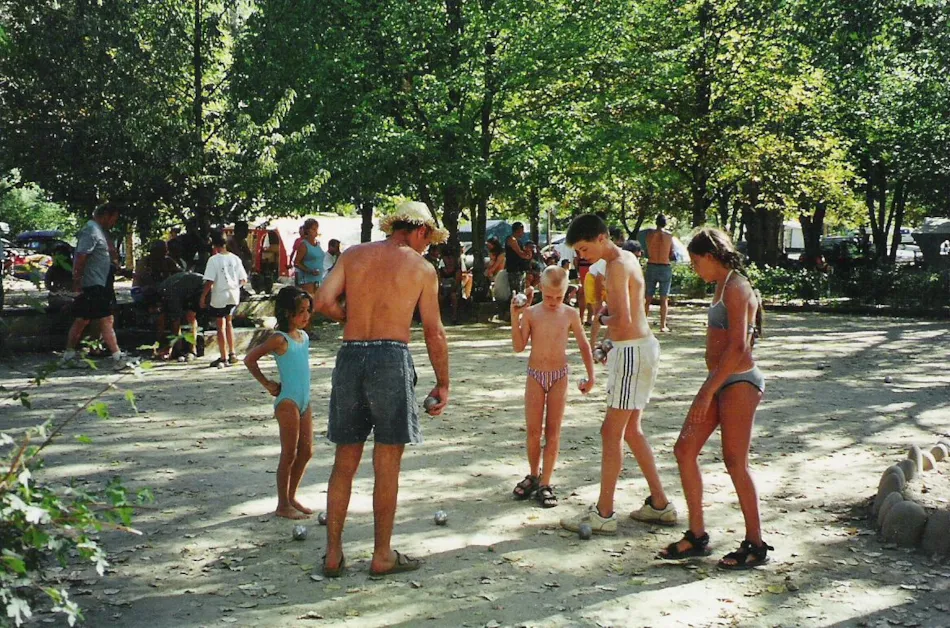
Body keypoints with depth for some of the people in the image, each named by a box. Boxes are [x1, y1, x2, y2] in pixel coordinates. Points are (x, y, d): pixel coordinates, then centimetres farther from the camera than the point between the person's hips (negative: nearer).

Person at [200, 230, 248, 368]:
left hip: (219, 296, -5)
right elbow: (244, 280, 3)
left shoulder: (214, 260, -13)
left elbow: (209, 282, -16)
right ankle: (232, 354, 24)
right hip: (234, 295, 5)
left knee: (221, 326, 5)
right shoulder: (235, 258, 0)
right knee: (229, 323, 22)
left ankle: (224, 358, 8)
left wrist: (203, 297, -6)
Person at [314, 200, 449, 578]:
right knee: (387, 463, 5)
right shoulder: (421, 267, 5)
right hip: (391, 357, -3)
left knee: (345, 462, 11)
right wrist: (442, 384, 10)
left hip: (350, 356, 4)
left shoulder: (353, 255, 13)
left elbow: (324, 302, -1)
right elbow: (433, 331, 3)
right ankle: (382, 555, 13)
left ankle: (333, 554, 15)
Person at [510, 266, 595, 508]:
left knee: (553, 431, 2)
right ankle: (533, 475, 23)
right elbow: (519, 346, -10)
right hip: (535, 376, 0)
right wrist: (514, 316, -18)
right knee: (533, 431, 2)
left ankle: (545, 483, 8)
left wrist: (590, 376, 2)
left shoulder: (570, 314, -2)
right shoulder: (530, 313, -5)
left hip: (559, 376, 0)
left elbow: (584, 345, 6)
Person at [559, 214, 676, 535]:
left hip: (633, 351, -10)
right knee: (631, 430, 16)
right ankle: (660, 504, 22)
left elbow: (623, 321, -25)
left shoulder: (616, 266, -17)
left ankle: (603, 514, 1)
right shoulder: (627, 259, 14)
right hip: (642, 345, 10)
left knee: (611, 431, -5)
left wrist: (602, 318, -6)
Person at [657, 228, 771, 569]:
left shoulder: (736, 289, -15)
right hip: (721, 382, 10)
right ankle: (697, 535, 15)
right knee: (685, 449, 7)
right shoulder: (722, 286, 15)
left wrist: (707, 392, -22)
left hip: (739, 382, -10)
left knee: (735, 462, -3)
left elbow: (737, 347, -22)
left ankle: (756, 545, 9)